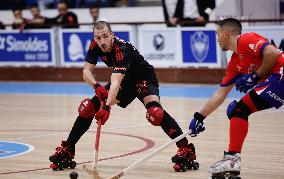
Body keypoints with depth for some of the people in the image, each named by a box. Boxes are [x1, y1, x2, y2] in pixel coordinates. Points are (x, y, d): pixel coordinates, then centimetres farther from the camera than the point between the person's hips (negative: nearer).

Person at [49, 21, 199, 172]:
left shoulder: (122, 50, -36)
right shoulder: (95, 46, -15)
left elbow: (116, 83, -47)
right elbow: (86, 71, -10)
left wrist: (107, 107, -59)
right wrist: (97, 87, -30)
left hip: (144, 79, -7)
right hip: (124, 80, 7)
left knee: (154, 112, -33)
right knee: (88, 108, -4)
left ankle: (186, 149, -31)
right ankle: (67, 149, 10)